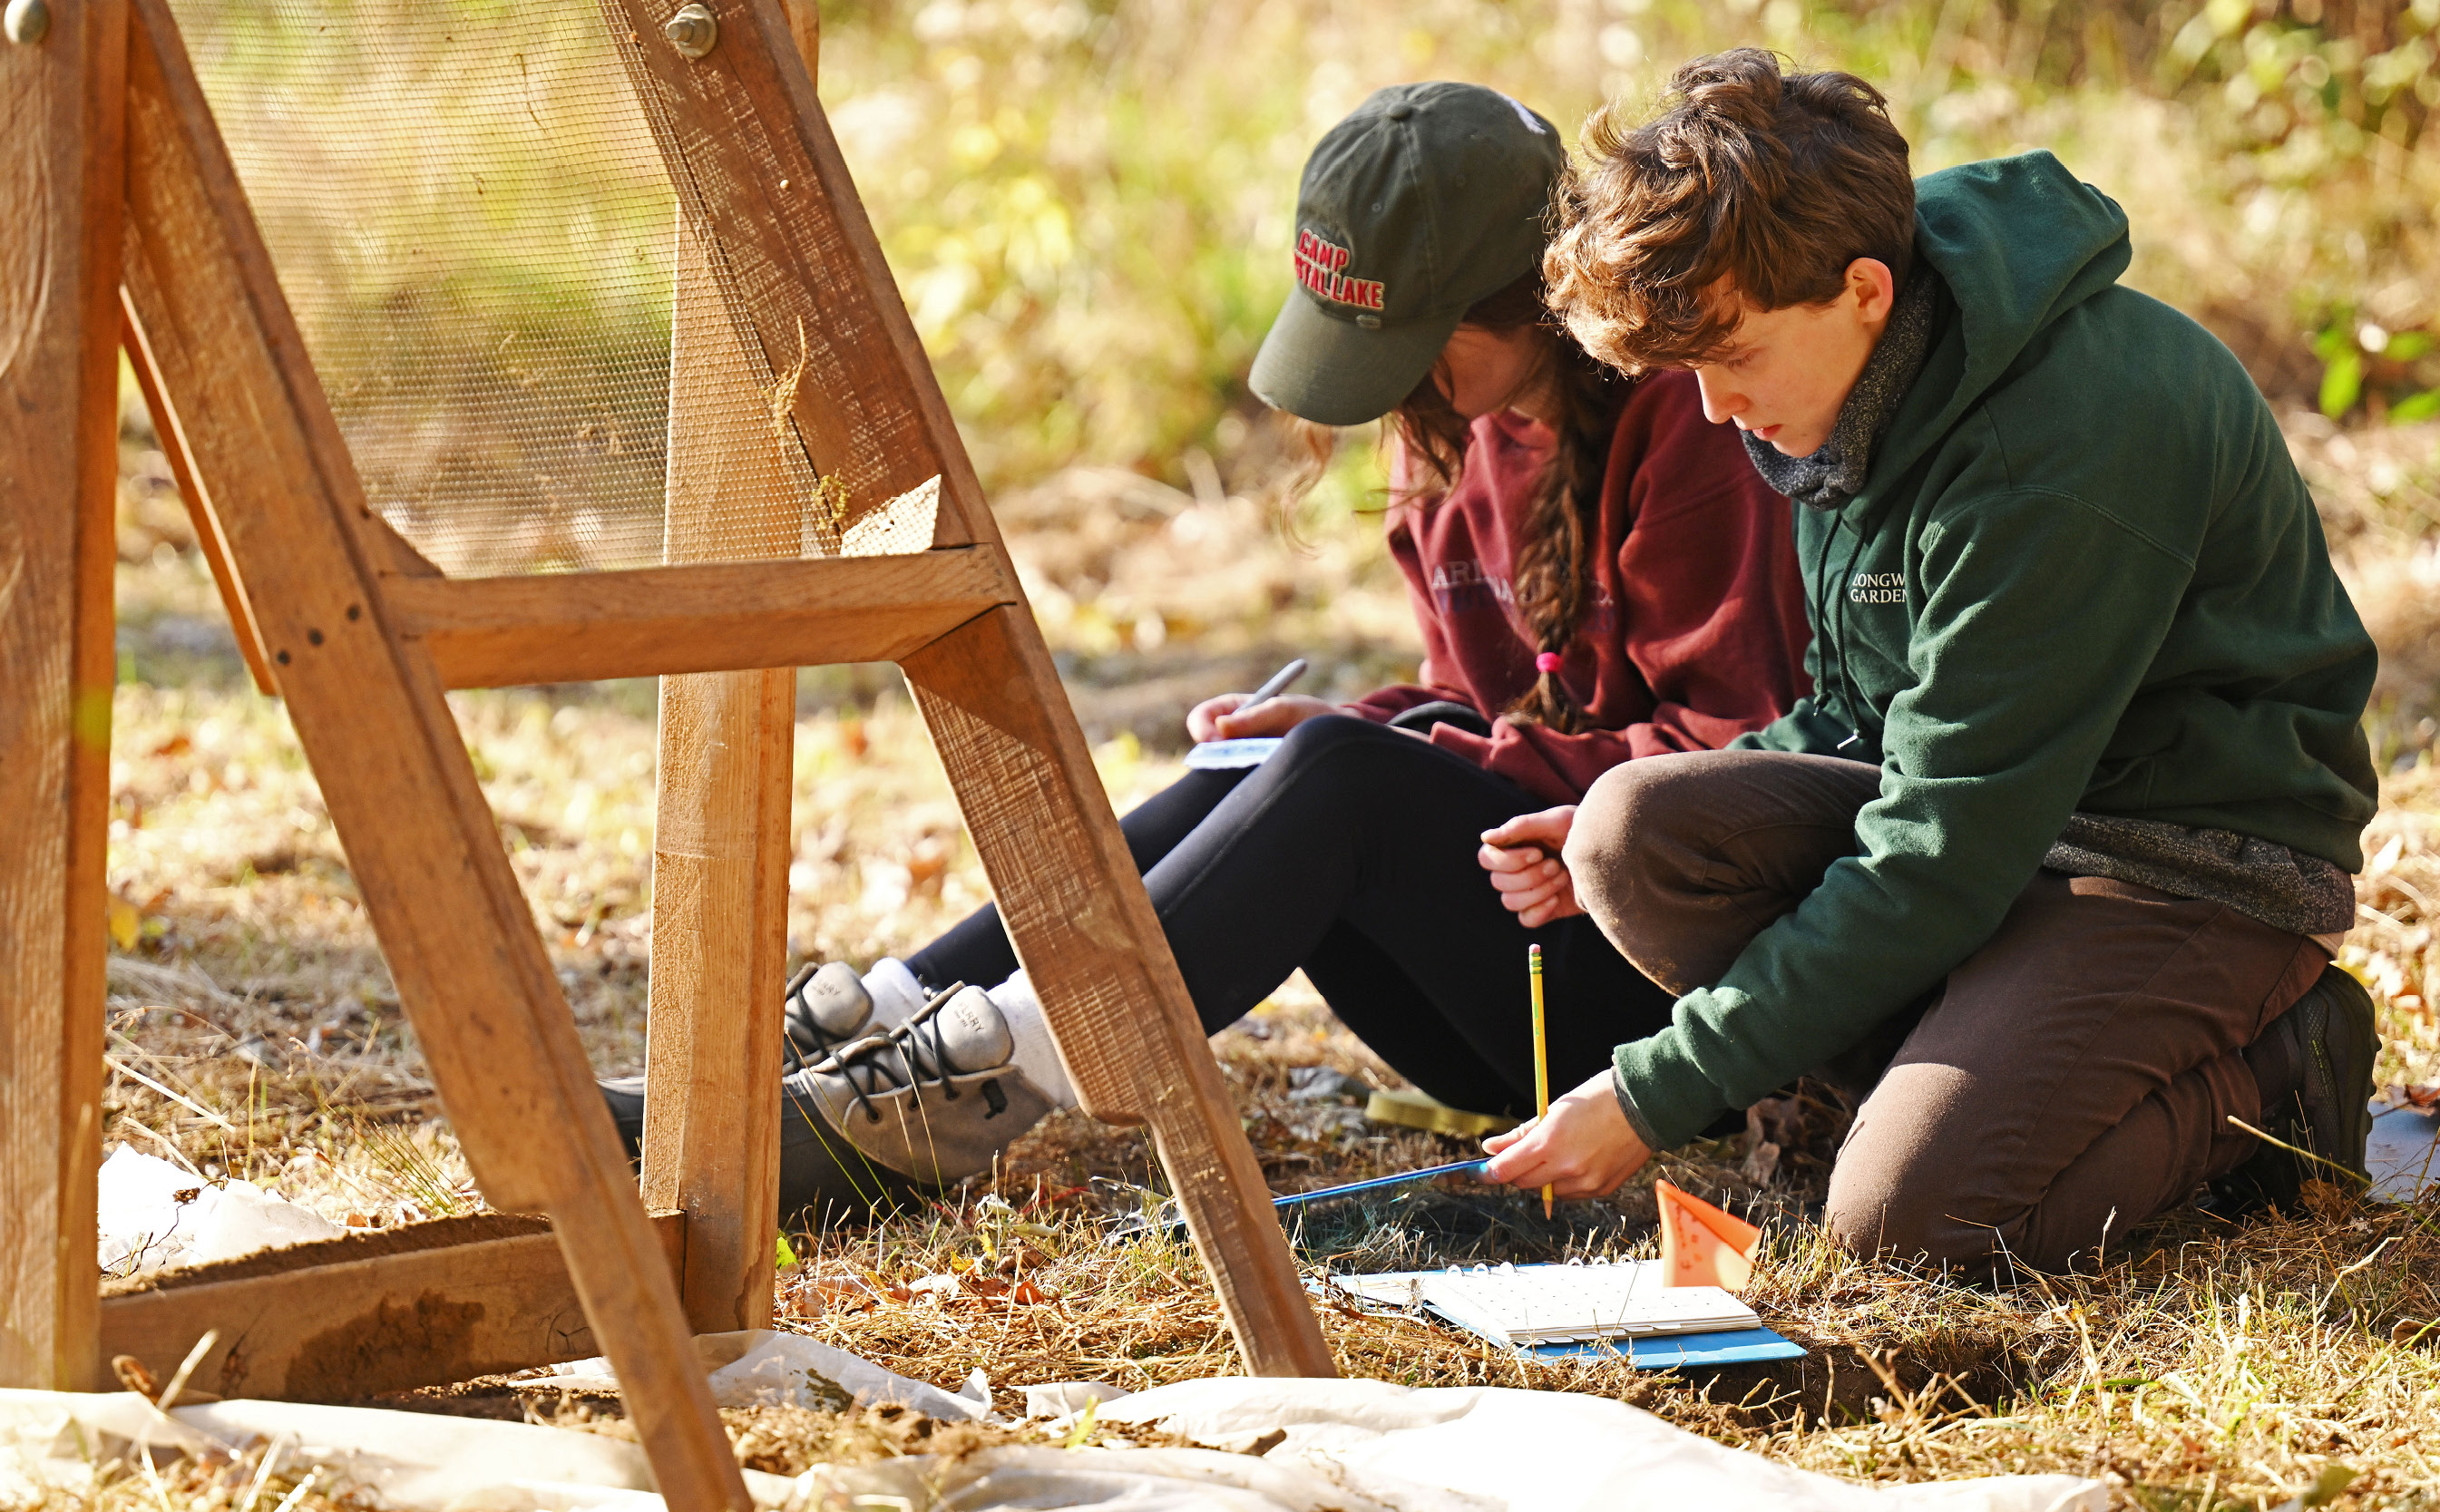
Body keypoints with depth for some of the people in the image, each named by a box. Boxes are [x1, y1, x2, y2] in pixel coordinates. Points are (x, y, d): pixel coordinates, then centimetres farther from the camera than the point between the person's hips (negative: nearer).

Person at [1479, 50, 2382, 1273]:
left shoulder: (2071, 449, -28)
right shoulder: (1849, 396, -1)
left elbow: (1938, 868, -26)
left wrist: (1656, 1095, -22)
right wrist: (1643, 837, -4)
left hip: (2202, 860, -8)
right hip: (1980, 807, 8)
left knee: (1907, 1214, -27)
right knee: (1636, 827, -17)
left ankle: (2274, 1075, -2)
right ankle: (1988, 1064, -4)